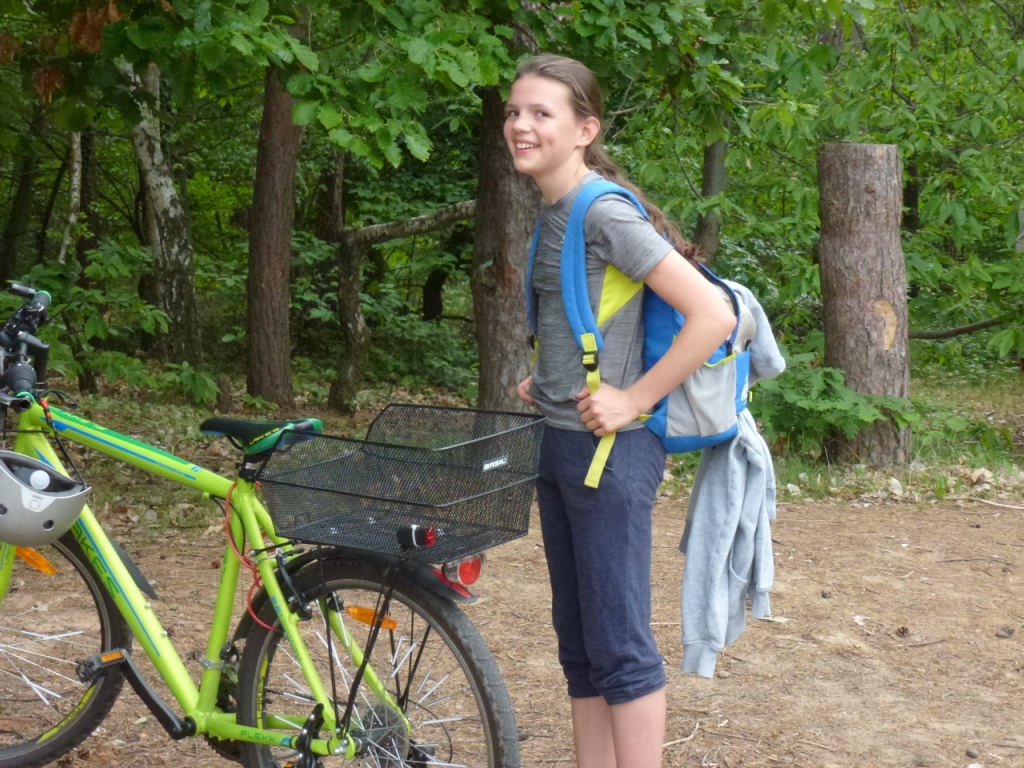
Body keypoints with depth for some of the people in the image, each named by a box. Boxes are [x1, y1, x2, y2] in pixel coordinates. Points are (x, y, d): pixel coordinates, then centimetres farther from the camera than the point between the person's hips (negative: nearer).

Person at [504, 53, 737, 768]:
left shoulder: (605, 213, -16)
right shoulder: (555, 214, 10)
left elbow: (713, 314, -22)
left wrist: (634, 400, -19)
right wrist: (545, 381, 11)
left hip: (610, 450, -9)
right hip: (559, 443, 9)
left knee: (618, 643, -2)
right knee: (578, 640, 14)